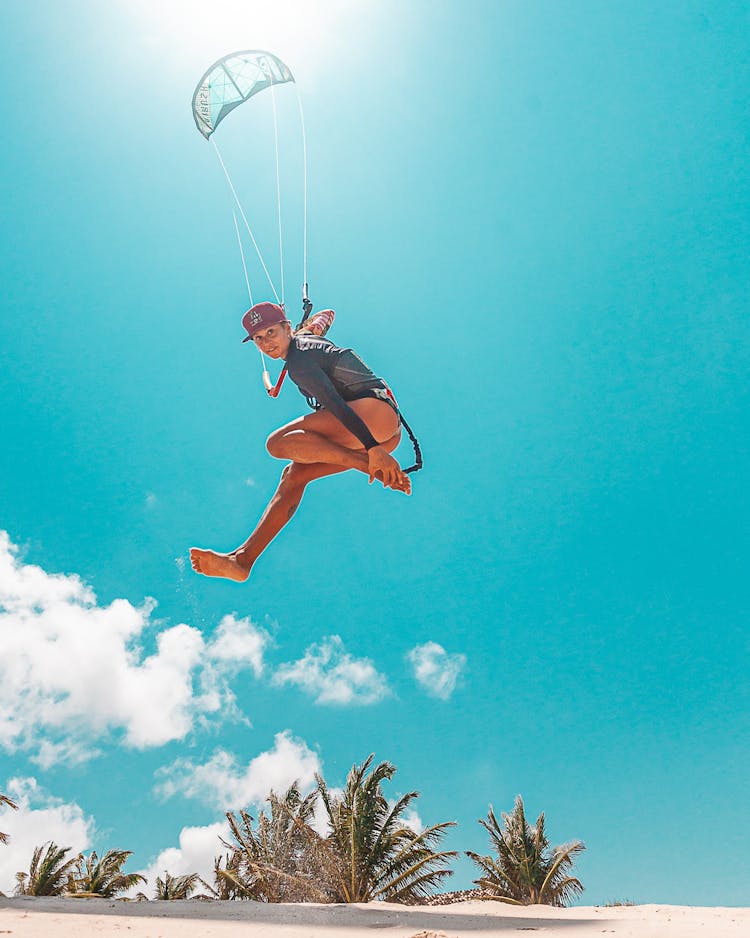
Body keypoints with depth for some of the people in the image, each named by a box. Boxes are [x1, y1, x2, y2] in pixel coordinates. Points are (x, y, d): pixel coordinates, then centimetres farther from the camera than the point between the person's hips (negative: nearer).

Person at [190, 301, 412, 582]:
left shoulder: (298, 361, -8)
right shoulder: (304, 337, 20)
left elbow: (336, 404, -20)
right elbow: (326, 315, 42)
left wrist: (373, 449, -28)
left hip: (377, 410, -10)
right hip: (381, 433, 10)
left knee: (278, 442, -22)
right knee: (294, 474, 6)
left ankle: (376, 467, -26)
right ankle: (244, 559, 4)